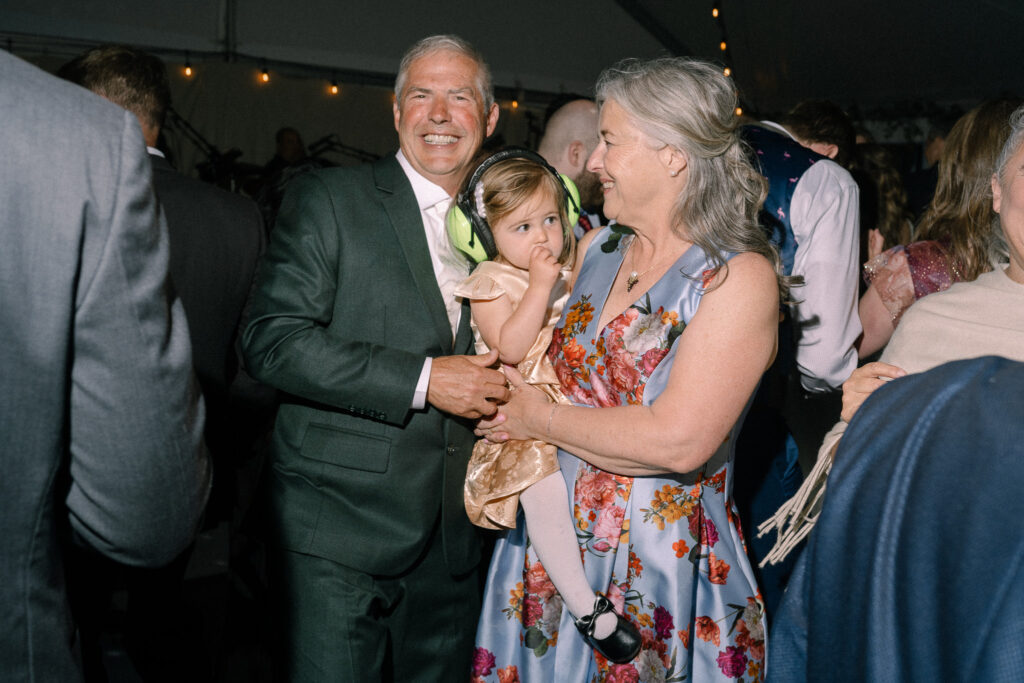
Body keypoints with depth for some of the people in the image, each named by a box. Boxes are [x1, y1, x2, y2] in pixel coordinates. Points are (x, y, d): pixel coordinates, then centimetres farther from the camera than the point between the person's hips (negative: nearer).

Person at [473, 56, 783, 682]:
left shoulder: (740, 277, -15)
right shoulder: (596, 248, 5)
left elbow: (680, 443, -24)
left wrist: (541, 418, -14)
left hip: (663, 560, -6)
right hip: (552, 539, 6)